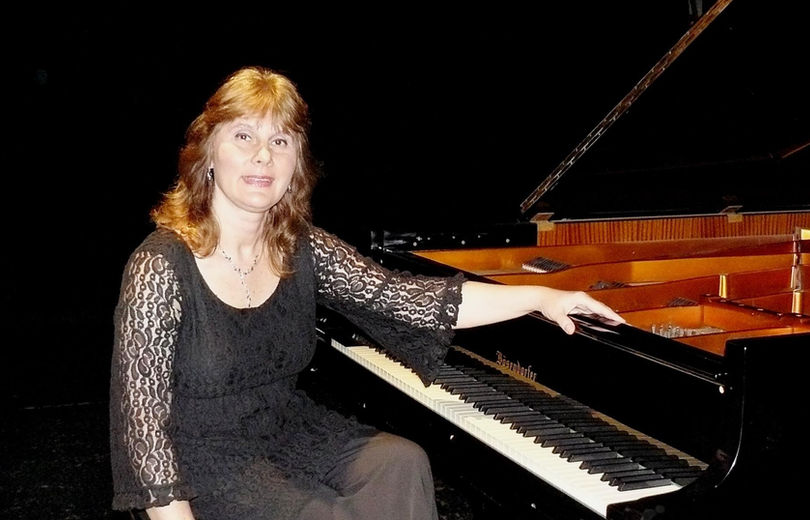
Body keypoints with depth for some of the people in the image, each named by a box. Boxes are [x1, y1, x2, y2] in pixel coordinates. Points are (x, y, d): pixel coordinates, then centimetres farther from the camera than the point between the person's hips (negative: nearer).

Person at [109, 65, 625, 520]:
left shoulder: (301, 249, -2)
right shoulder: (162, 266, -18)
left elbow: (403, 296, -10)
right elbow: (143, 418, -17)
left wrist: (539, 295, -17)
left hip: (289, 431, 5)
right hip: (207, 463, -5)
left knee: (402, 461, -19)